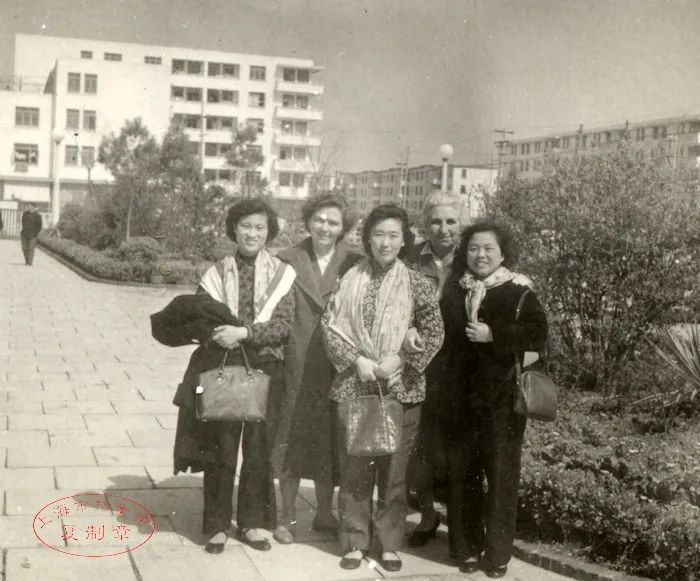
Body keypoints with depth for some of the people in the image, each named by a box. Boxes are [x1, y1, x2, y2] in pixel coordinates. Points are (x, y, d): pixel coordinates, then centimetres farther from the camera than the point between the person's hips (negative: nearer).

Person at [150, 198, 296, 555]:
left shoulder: (282, 274, 2)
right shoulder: (217, 274, 6)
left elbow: (283, 325, -7)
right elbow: (195, 318, 0)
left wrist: (243, 332, -19)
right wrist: (215, 333, -19)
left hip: (264, 369, 0)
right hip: (221, 368, 0)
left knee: (258, 449, 7)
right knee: (220, 448, 3)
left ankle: (252, 523, 22)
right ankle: (218, 525, 17)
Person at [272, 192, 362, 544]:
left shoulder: (353, 264, 4)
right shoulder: (288, 261, 3)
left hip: (335, 367, 1)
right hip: (296, 366, -1)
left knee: (329, 440, 10)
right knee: (291, 439, 5)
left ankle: (324, 513, 27)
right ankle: (288, 517, 19)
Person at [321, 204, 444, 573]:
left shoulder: (415, 283, 0)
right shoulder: (350, 279, 2)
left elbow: (434, 333, 0)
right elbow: (330, 326, 1)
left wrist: (400, 359, -11)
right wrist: (356, 360, -11)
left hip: (400, 389, -1)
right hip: (354, 386, 1)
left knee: (394, 469, 5)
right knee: (354, 467, 6)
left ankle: (390, 544, 18)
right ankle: (354, 542, 18)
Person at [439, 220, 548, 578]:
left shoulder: (518, 291, -3)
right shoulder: (452, 289, 10)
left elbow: (538, 332, -13)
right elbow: (442, 332, 19)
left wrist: (494, 334, -21)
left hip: (501, 399, -4)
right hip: (458, 397, 4)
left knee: (501, 474, -1)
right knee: (461, 474, 8)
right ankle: (468, 547, 20)